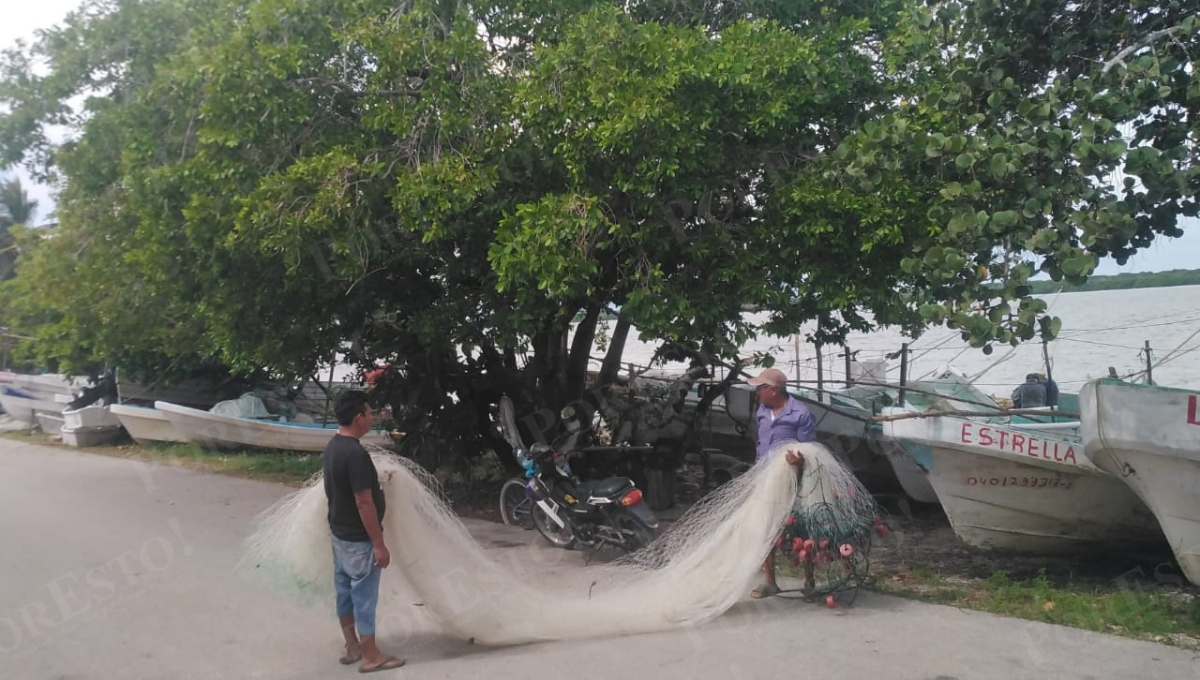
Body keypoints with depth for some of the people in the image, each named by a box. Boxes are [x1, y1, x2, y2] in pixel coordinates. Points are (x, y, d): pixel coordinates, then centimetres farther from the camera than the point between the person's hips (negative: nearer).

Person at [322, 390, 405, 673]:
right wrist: (379, 544, -19)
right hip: (358, 539, -9)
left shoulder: (332, 448, 4)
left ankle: (352, 648, 29)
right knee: (364, 596, 2)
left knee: (345, 591, 17)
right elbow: (364, 503, -25)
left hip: (340, 533, 9)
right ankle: (370, 657, 12)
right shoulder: (356, 453, -26)